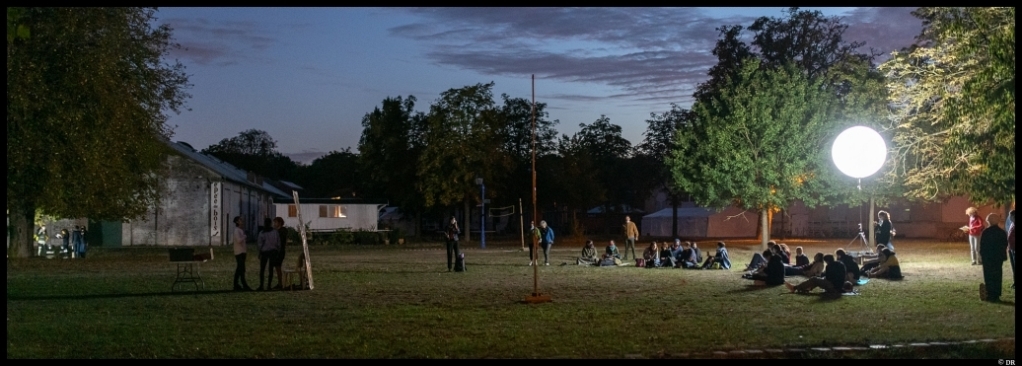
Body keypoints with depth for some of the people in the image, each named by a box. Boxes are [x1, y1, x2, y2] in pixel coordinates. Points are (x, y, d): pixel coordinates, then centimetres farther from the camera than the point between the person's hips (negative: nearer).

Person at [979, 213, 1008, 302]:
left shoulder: (985, 232, -12)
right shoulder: (1002, 232, 4)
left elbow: (982, 246, -10)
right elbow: (1005, 245, 9)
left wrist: (981, 256, -1)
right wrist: (1002, 255, 17)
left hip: (988, 258, -4)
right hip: (999, 257, 5)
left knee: (989, 276, 0)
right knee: (997, 276, 9)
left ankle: (990, 295, -3)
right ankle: (997, 295, 11)